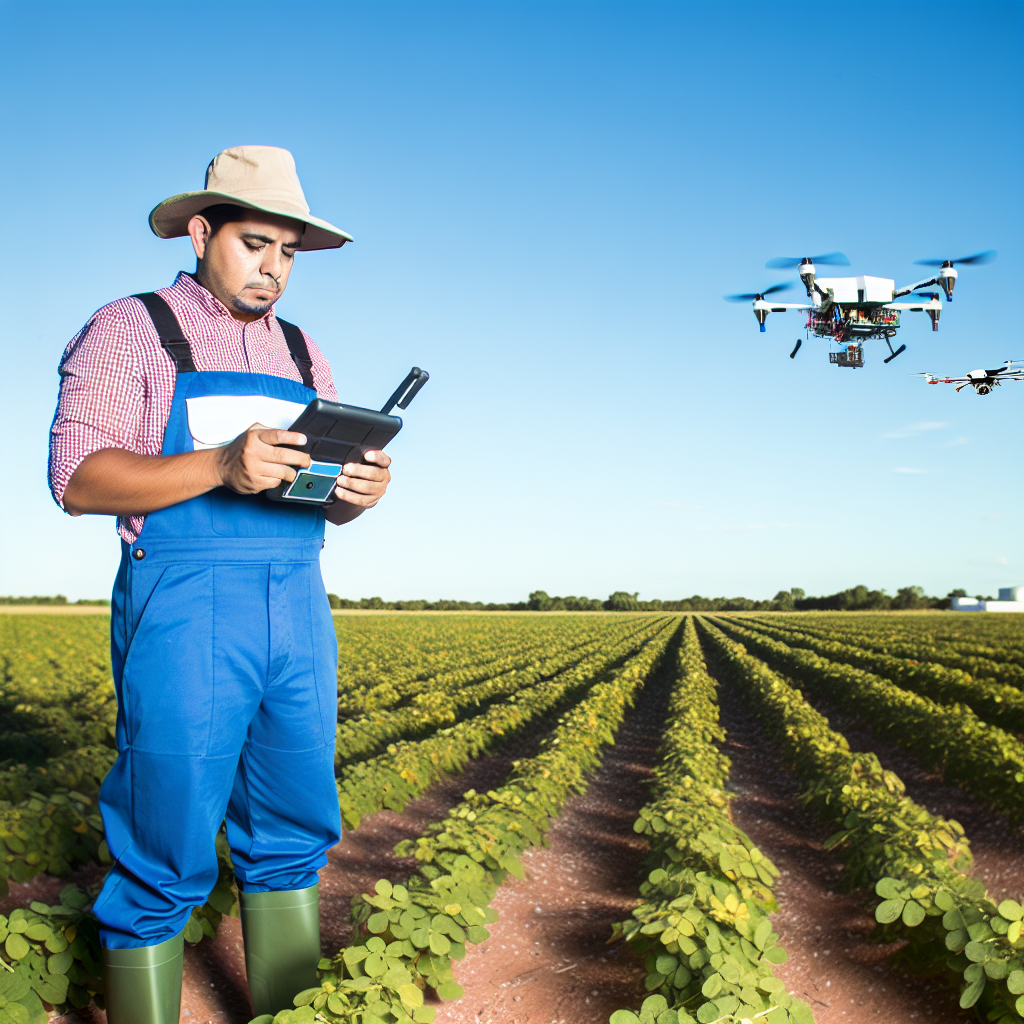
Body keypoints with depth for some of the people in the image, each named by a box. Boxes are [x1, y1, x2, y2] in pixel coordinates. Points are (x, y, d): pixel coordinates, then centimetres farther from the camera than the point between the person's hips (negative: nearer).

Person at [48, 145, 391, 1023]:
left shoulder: (303, 355, 19)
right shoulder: (130, 330, 2)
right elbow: (79, 480, -9)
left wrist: (360, 489, -8)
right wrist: (220, 465, -23)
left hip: (297, 610, 6)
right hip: (182, 608, -5)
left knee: (295, 833, 9)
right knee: (167, 858, -2)